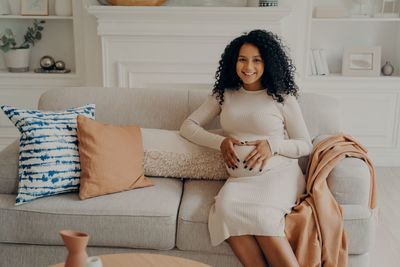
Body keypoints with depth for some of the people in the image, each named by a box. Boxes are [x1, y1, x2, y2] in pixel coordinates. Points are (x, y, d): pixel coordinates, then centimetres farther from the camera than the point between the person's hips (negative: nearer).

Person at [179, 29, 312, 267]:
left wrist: (272, 145, -12)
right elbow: (187, 126, 14)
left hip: (279, 174, -2)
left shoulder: (283, 97, 6)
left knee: (259, 214, -36)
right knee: (225, 207, -34)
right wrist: (220, 142, -3)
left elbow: (306, 146, 7)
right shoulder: (224, 94, 15)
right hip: (240, 178, 3)